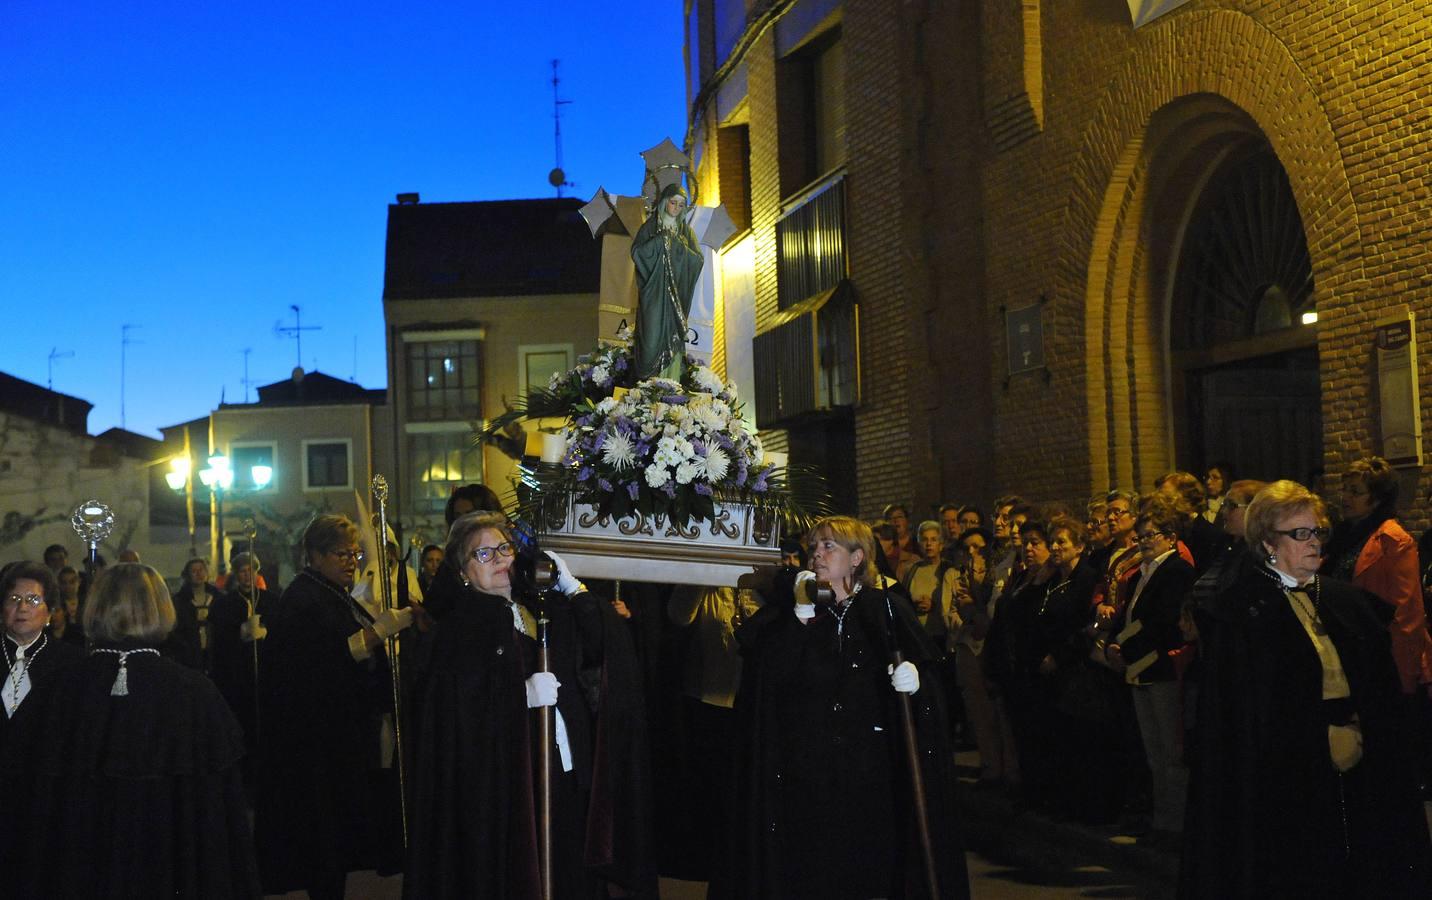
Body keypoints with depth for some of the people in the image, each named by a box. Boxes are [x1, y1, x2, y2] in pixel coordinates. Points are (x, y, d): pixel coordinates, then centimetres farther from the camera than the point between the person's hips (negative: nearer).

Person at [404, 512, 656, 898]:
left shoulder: (545, 608, 12)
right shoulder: (461, 628, -1)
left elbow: (607, 646, 1)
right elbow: (456, 710, -13)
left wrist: (571, 588, -6)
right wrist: (522, 694, -21)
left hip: (567, 775, 4)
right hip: (502, 784, -4)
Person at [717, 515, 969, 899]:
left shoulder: (887, 610, 4)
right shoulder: (790, 610, 10)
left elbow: (927, 673, 3)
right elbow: (771, 675, -3)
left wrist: (915, 676, -19)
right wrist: (801, 615, -10)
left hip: (867, 766, -1)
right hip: (805, 767, 1)